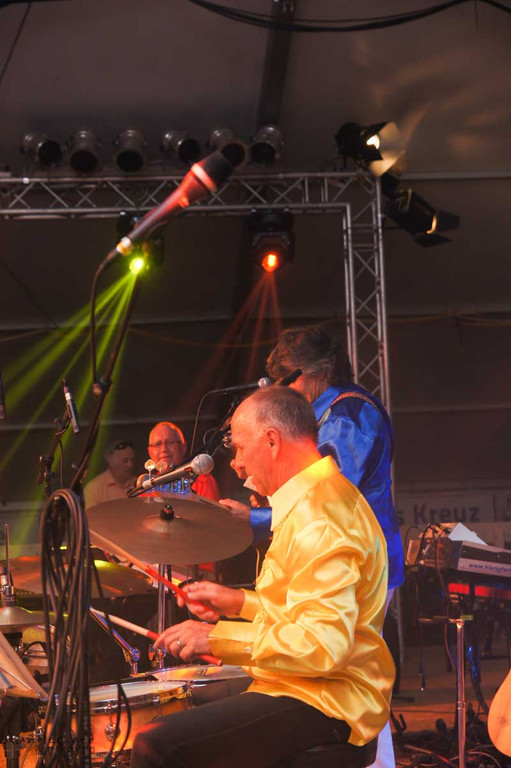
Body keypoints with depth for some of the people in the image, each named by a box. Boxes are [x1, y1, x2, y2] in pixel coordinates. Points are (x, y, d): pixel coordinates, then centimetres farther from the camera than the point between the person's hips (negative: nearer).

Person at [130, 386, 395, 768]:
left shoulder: (316, 518, -20)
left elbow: (324, 644, -28)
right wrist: (239, 602, 14)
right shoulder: (329, 494, 14)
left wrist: (218, 637, -21)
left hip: (323, 707, -11)